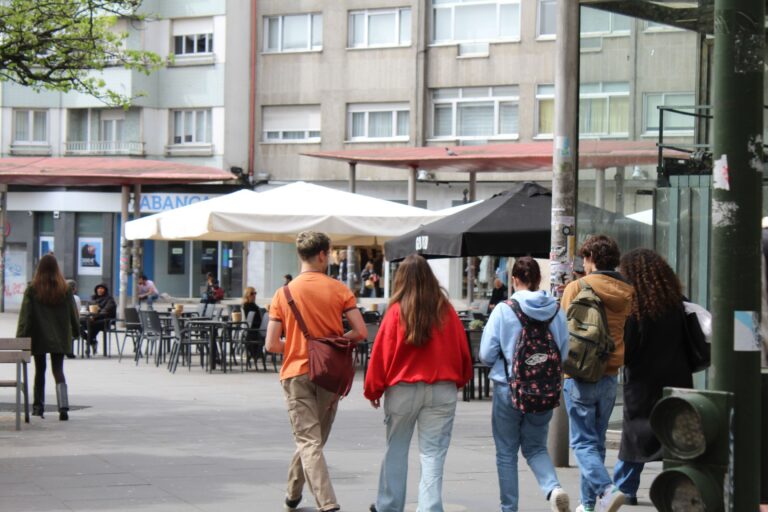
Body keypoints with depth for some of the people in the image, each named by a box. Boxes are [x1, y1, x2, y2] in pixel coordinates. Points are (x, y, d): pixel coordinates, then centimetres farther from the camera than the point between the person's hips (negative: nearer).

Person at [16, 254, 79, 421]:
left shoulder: (32, 290, -8)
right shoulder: (64, 290, -1)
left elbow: (25, 315, -9)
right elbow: (73, 314, 5)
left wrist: (20, 338, -8)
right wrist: (76, 331, 21)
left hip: (39, 338, -1)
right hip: (59, 338, 1)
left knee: (40, 370, 13)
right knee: (58, 370, 1)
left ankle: (38, 406, 19)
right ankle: (63, 407, -15)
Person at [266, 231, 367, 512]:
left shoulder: (284, 294, -3)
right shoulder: (339, 289, -3)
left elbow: (272, 344, -6)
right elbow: (360, 332, -7)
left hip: (296, 373, -1)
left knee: (308, 442, -5)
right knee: (313, 439, 19)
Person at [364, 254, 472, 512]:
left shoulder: (397, 311, -7)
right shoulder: (446, 311, -1)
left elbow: (382, 352, -5)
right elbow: (462, 350, 5)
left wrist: (373, 390, 5)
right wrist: (459, 380, 22)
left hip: (403, 389, -1)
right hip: (443, 390, 1)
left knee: (396, 449, 15)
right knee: (433, 454, 2)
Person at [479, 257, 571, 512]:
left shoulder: (503, 310, -11)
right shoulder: (556, 311, -2)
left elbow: (486, 355, -8)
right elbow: (565, 355, 1)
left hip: (509, 388, -3)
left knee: (506, 452, 11)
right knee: (535, 447, 17)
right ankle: (553, 488, -10)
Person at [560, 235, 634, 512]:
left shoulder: (576, 287, -8)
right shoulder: (626, 292, 6)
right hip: (610, 375, 5)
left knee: (583, 441, -2)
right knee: (597, 440, 13)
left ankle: (606, 489, -22)